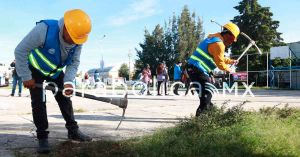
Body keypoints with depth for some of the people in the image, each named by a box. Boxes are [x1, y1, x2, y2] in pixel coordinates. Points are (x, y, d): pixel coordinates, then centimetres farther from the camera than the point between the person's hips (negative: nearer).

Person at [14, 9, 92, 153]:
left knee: (64, 99, 4)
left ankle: (73, 130, 14)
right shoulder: (44, 29, -38)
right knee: (38, 102, -9)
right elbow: (20, 51, -30)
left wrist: (68, 81, -30)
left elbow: (74, 63, -12)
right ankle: (42, 137, 1)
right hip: (35, 70, -4)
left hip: (55, 72, 4)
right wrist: (26, 77, -25)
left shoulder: (78, 40, -21)